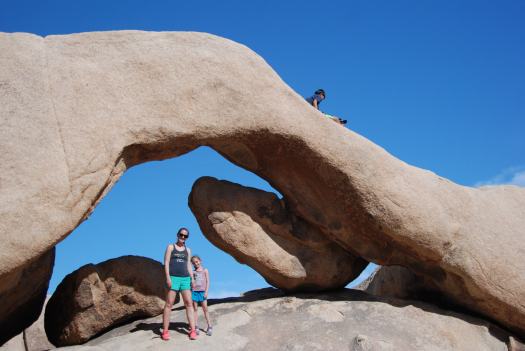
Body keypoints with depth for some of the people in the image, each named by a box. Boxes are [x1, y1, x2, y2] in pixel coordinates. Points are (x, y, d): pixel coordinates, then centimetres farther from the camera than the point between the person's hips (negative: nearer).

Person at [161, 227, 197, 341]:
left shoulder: (188, 250, 17)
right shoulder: (170, 247, 5)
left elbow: (188, 265, 16)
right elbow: (166, 262, -2)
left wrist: (192, 278, 4)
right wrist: (168, 277, -13)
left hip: (185, 278, 4)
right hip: (173, 278, -4)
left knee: (189, 303, -4)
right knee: (169, 304, -5)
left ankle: (192, 330, -6)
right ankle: (165, 331, -1)